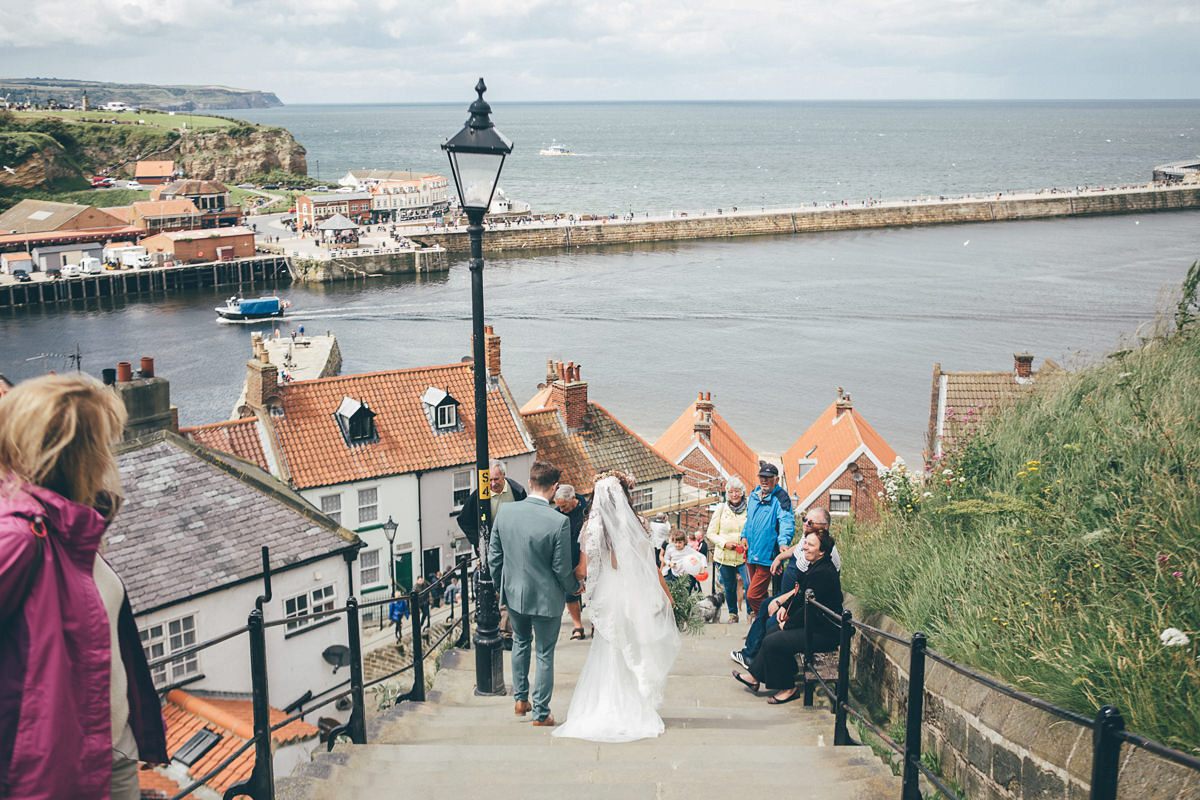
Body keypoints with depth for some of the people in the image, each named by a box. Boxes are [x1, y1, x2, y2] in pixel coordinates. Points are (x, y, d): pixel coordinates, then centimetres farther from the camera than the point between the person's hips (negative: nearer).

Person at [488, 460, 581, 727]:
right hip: (546, 597, -4)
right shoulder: (559, 522, -24)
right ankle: (541, 713, 23)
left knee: (521, 642, 28)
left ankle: (521, 700, 37)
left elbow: (494, 556, -1)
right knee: (545, 654, 13)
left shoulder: (505, 511, -11)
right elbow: (562, 568, -16)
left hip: (513, 593, 4)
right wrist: (575, 587, 5)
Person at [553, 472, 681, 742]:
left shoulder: (591, 527, -6)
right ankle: (636, 711, 16)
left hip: (606, 597, 1)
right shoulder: (637, 525, -9)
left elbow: (584, 568, -3)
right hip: (635, 597, -1)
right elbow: (651, 566, -4)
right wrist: (666, 594, 8)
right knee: (636, 653, 12)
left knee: (608, 652, 12)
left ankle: (607, 711, 13)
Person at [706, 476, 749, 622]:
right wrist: (724, 543, -10)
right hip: (724, 556, 2)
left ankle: (751, 612, 7)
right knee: (729, 588, 11)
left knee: (750, 585, -14)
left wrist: (748, 540, -13)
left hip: (744, 556, -1)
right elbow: (711, 533, 6)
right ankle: (733, 613, 31)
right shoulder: (721, 509, 4)